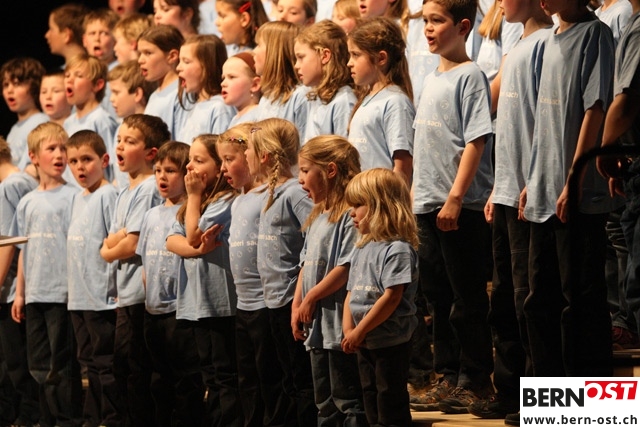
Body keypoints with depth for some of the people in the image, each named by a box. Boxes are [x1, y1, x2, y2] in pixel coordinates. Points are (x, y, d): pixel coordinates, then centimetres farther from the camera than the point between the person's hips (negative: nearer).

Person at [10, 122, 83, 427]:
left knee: (62, 366, -3)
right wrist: (19, 293, 14)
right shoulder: (27, 203, 12)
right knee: (39, 365, 10)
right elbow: (23, 249, 16)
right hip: (34, 295, 6)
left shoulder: (71, 197, -5)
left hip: (61, 293, -6)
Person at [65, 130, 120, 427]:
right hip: (79, 297, 8)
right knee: (89, 361, 13)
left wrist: (116, 289, -16)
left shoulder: (108, 196, -11)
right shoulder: (78, 199, 15)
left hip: (103, 298, -8)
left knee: (105, 363, -4)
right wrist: (74, 287, 17)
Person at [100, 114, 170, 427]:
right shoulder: (125, 194, 16)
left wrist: (110, 251, 2)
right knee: (122, 367, 14)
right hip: (125, 295, 10)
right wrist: (120, 239, -10)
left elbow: (132, 245, -16)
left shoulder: (149, 190, -13)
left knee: (137, 372, -5)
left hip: (140, 295, -10)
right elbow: (109, 242, 11)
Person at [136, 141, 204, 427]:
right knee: (160, 380, 15)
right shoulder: (152, 215, 13)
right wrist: (147, 296, 12)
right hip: (153, 310, 7)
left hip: (181, 309, -7)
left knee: (186, 382, -2)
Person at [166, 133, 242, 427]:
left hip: (221, 302, -9)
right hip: (198, 301, 9)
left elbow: (194, 234, -14)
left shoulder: (226, 201, -11)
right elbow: (173, 240, 5)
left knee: (226, 374, -6)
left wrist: (194, 195, -5)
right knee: (209, 373, 14)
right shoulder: (195, 201, 17)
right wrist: (196, 249, -16)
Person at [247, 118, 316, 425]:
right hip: (275, 300, 10)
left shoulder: (294, 194, -16)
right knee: (291, 381, 14)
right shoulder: (270, 194, 12)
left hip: (293, 299, -10)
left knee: (304, 381, -4)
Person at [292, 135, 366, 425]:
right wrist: (297, 305, 11)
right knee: (325, 402, 15)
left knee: (348, 400, -6)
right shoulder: (317, 218, 16)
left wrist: (312, 298, -15)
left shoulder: (350, 216, -15)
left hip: (341, 326, -10)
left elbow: (347, 267, -22)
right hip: (318, 326, 10)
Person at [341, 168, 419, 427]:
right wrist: (348, 329, -3)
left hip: (391, 343, -9)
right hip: (365, 345, 9)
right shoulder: (362, 250, 12)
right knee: (372, 406, 15)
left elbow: (391, 297, -23)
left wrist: (360, 331, -20)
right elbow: (351, 293, 13)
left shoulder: (398, 250, -16)